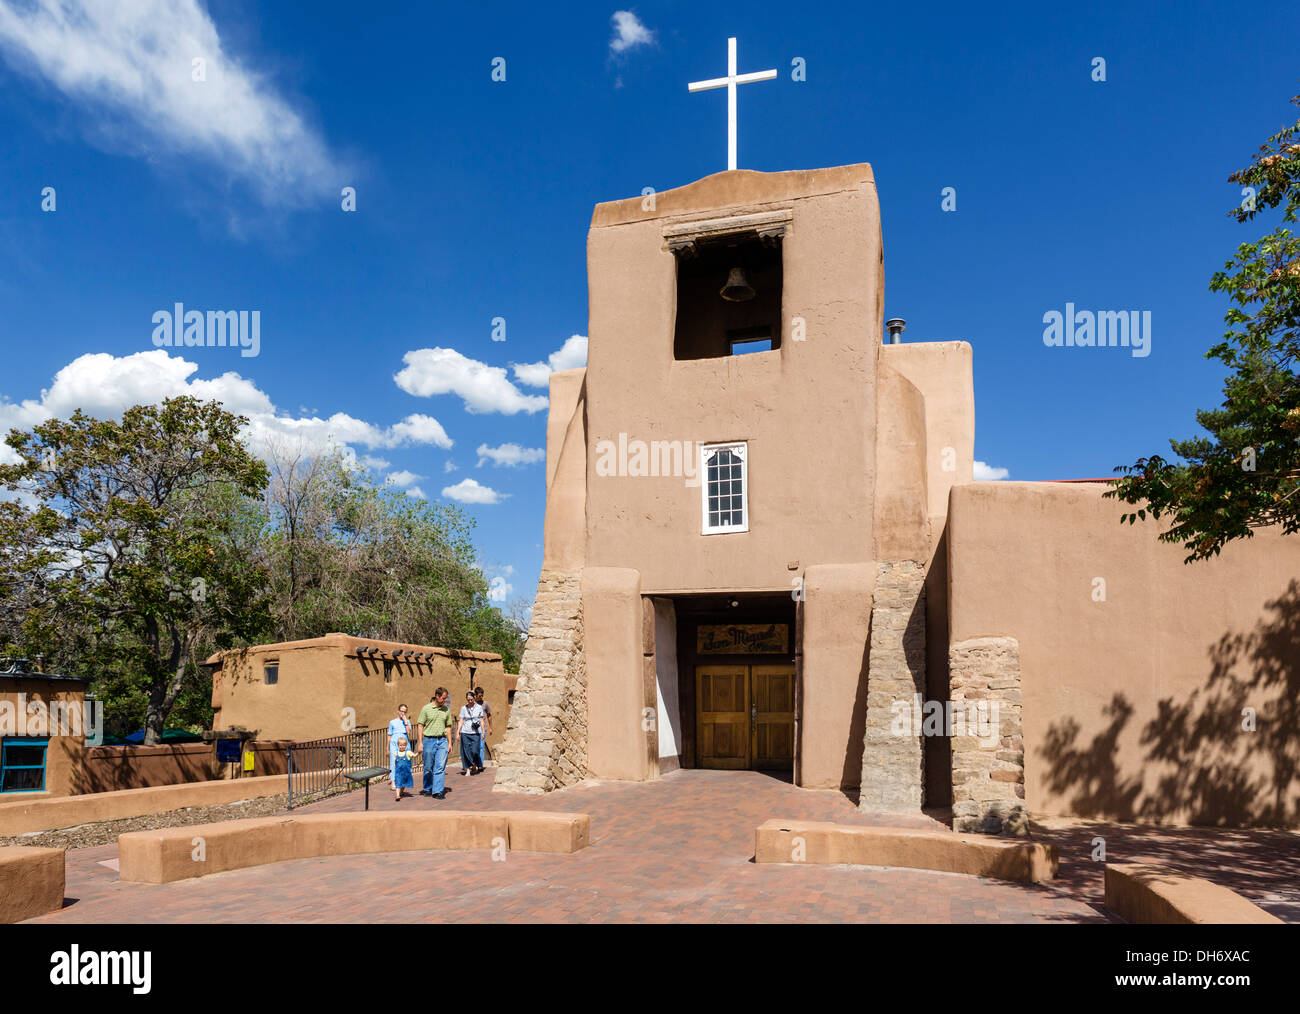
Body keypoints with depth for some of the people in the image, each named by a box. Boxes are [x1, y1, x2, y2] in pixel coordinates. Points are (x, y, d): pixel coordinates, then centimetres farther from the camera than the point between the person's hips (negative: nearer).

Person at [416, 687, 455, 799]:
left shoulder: (446, 710, 8)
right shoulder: (426, 709, -3)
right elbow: (420, 726, -2)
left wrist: (449, 743, 10)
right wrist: (420, 743, -7)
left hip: (442, 740, 2)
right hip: (429, 740, -2)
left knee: (440, 767, -6)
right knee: (428, 768, 7)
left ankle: (438, 791, -5)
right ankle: (427, 789, 25)